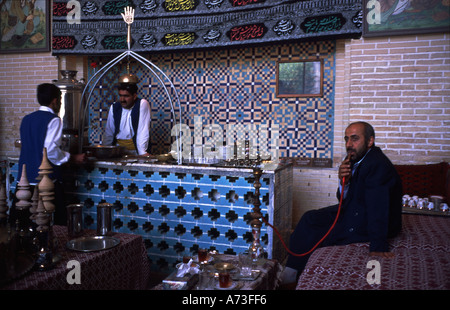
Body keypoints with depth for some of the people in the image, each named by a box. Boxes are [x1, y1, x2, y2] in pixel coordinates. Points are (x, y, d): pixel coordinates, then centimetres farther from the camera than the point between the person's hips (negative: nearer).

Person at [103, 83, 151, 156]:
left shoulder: (142, 104, -10)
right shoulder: (114, 107, 5)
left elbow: (143, 131, -17)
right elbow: (109, 133, 10)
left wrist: (142, 152, -24)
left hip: (135, 150, -4)